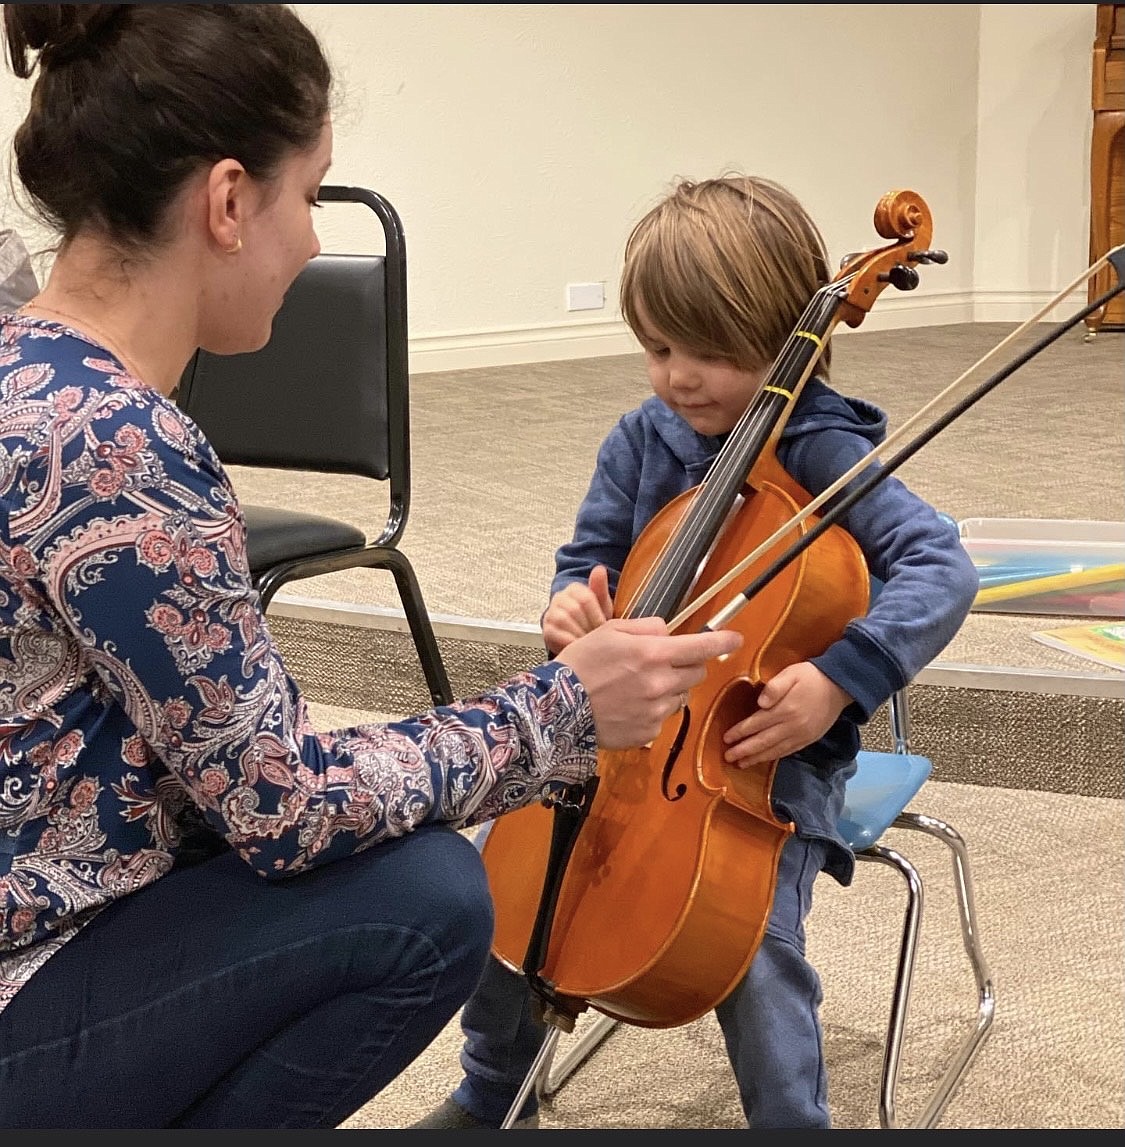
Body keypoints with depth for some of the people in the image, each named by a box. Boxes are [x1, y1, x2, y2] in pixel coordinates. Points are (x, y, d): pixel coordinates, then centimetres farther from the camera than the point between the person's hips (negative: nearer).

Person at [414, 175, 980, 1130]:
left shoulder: (821, 452, -15)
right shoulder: (643, 441, 1)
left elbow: (942, 571, -24)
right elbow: (590, 563, 12)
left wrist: (838, 681, -36)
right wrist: (575, 606, -13)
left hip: (769, 743, -5)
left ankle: (793, 1121, 1)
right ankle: (493, 1094, 19)